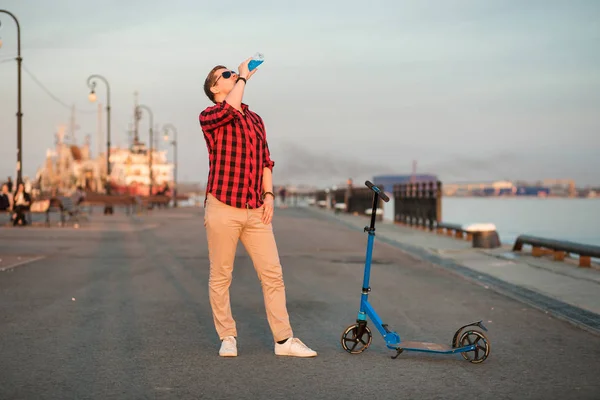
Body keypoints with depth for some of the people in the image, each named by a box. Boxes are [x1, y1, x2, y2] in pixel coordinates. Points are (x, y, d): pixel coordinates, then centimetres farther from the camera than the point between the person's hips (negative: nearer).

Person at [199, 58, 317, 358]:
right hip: (223, 209, -5)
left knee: (273, 275, 2)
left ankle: (283, 339, 8)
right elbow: (231, 109, -24)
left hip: (256, 210, 5)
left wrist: (268, 194, 6)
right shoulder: (209, 117, -1)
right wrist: (243, 77, -10)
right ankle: (228, 338, 16)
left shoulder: (255, 119, 18)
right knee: (220, 277, 3)